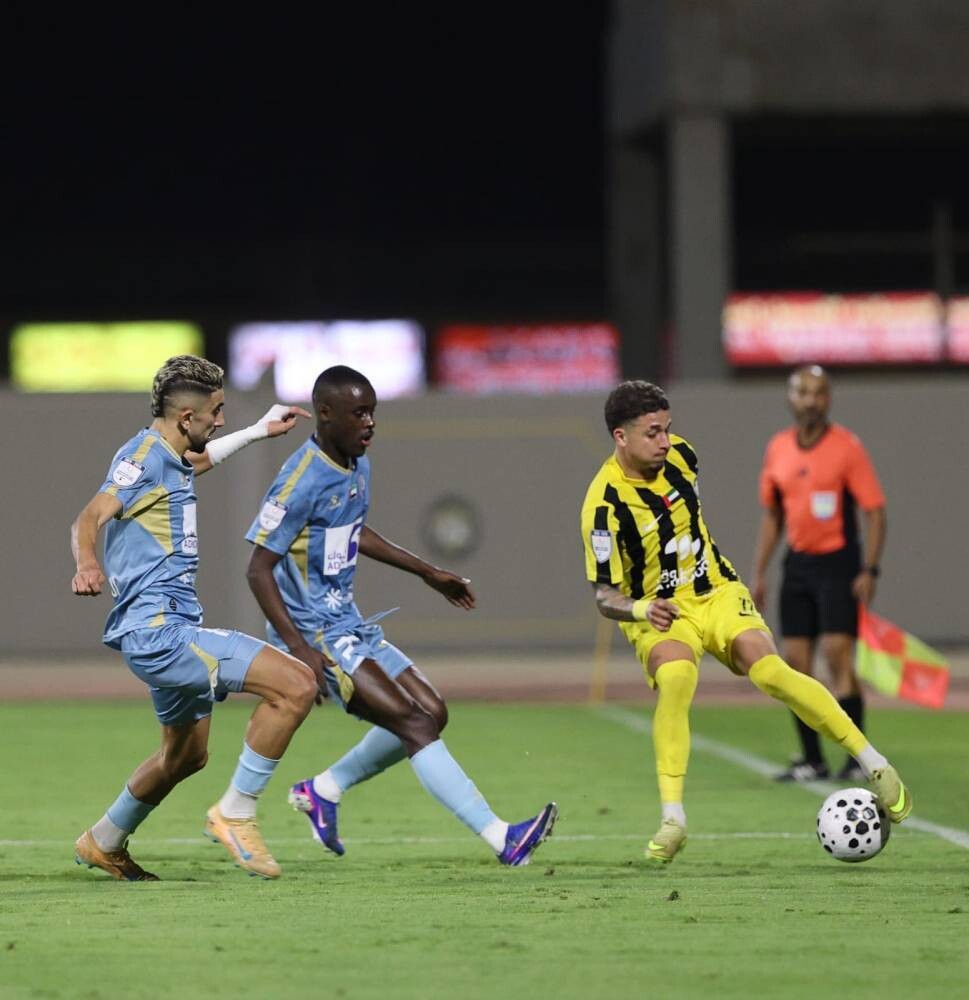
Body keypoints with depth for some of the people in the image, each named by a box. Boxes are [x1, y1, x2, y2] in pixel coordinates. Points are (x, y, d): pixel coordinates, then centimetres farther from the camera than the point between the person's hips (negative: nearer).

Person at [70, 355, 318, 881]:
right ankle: (235, 814, -12)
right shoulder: (144, 454, -13)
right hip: (156, 628, -11)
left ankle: (103, 844, 44)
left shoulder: (170, 458, 16)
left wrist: (259, 431, 48)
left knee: (186, 755, 28)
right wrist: (88, 565, -48)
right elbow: (90, 517, -27)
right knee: (296, 685, -22)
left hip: (172, 627, 11)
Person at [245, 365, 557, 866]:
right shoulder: (301, 480, -19)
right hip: (315, 633, -9)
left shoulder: (358, 467, 9)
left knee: (432, 712, 7)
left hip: (350, 625, 9)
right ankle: (500, 837, -21)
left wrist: (427, 572, 31)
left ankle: (322, 790, 20)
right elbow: (259, 568, -19)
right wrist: (297, 647, -27)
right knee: (413, 723, -17)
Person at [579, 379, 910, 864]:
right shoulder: (605, 505, -21)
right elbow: (604, 595, -19)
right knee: (674, 678, -34)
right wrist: (642, 609, -39)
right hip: (658, 613, -4)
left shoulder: (678, 454, -5)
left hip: (716, 592, 4)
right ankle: (672, 819, -31)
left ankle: (873, 763, -13)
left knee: (769, 671, -20)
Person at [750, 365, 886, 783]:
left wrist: (869, 571, -16)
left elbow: (874, 510, -8)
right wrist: (758, 573, 12)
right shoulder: (777, 449, 8)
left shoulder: (847, 446, -8)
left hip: (838, 563, -6)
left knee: (838, 656, -13)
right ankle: (812, 760, 9)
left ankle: (859, 759, -7)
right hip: (797, 563, 6)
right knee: (795, 662, 2)